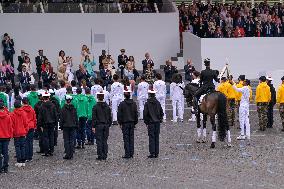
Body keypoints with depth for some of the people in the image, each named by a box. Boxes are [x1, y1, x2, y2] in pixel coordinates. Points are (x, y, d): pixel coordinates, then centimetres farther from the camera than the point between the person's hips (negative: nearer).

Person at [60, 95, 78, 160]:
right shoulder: (74, 109, 1)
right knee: (72, 141, 6)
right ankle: (71, 155, 5)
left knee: (66, 140, 3)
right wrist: (77, 125, 13)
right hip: (73, 126, 2)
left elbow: (61, 119, -5)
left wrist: (61, 125, 3)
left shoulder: (63, 109, -7)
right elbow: (76, 118, 6)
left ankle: (67, 154, 0)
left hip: (65, 126, -2)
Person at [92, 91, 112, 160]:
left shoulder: (95, 107, -8)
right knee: (105, 141, 9)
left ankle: (100, 156, -2)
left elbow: (94, 118, -8)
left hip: (98, 126, -4)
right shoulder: (107, 106, 6)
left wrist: (93, 126, -4)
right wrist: (109, 125, 17)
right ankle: (104, 156, 10)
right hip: (106, 125, 4)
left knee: (99, 141, -1)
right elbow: (110, 117, 10)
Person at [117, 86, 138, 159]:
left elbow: (119, 114, -8)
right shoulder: (133, 103, 3)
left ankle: (127, 154, -3)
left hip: (125, 123, -4)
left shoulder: (122, 104, -9)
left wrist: (120, 123, 1)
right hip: (132, 123, 4)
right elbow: (136, 113, 8)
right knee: (131, 138, 8)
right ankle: (131, 153, 10)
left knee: (126, 138, -2)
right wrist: (135, 122, 15)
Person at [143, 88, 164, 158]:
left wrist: (146, 122, 0)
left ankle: (152, 153, -6)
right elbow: (161, 112, 10)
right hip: (157, 122, 4)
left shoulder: (147, 103, -8)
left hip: (151, 122, -4)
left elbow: (145, 113, -9)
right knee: (157, 137, 7)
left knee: (151, 137, -3)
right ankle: (156, 153, 9)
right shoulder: (158, 103, 6)